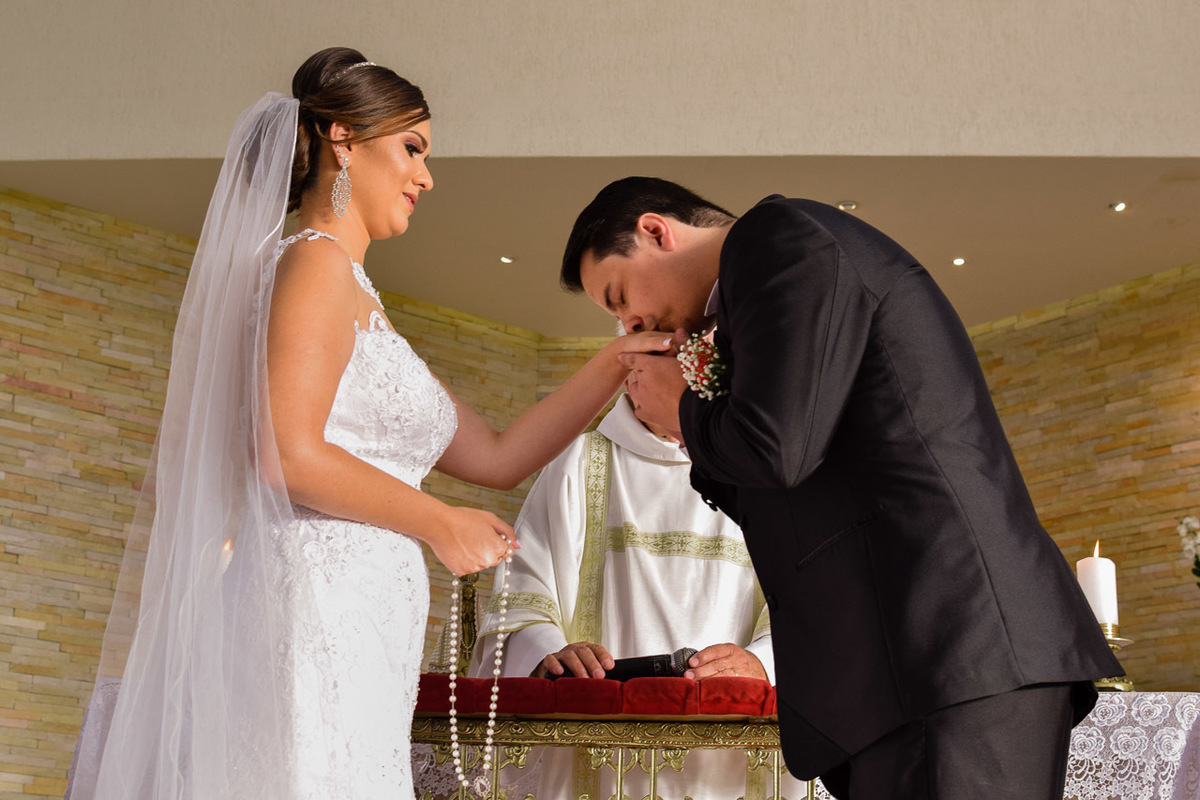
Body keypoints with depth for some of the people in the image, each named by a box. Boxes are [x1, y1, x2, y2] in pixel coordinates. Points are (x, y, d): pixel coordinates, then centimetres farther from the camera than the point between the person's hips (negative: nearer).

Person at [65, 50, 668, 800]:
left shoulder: (361, 306, 23)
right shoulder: (316, 263, -4)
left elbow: (498, 457, 22)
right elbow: (287, 457, -16)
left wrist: (619, 359, 19)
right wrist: (439, 523, -4)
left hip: (351, 639, 9)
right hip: (314, 618, -8)